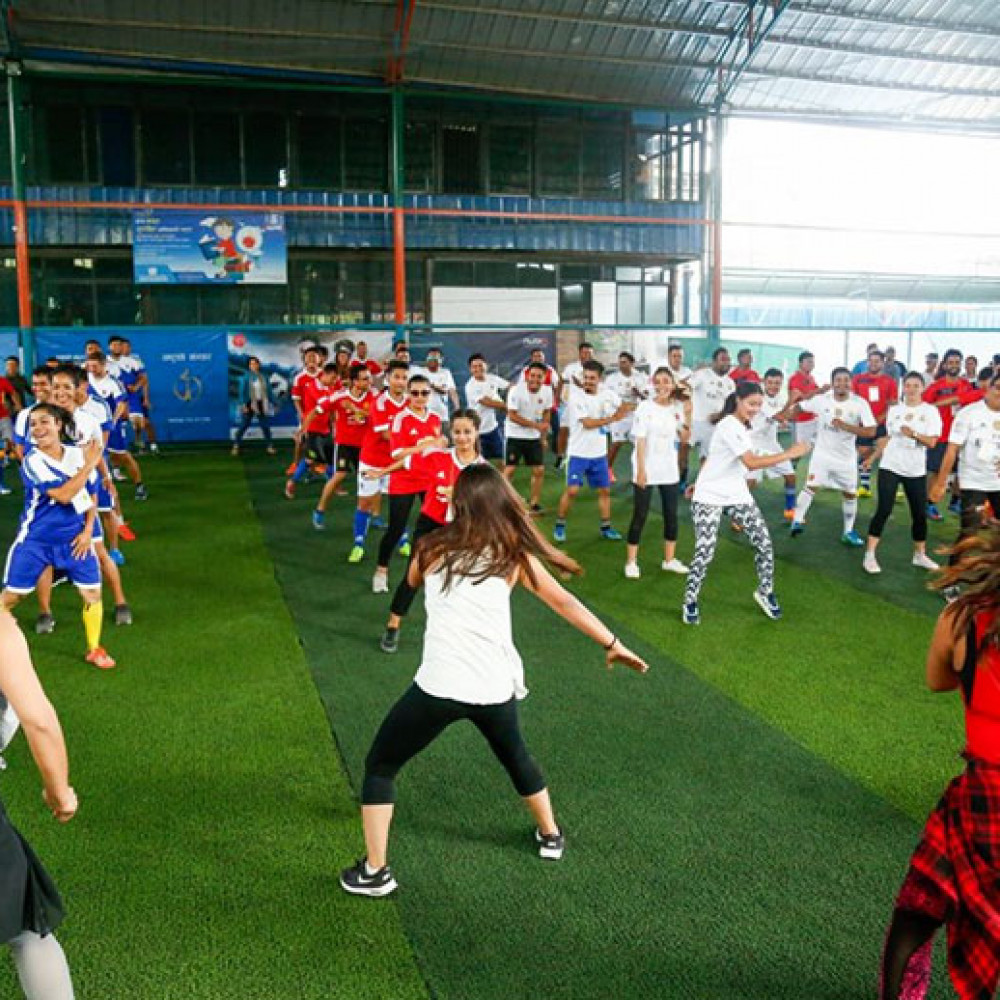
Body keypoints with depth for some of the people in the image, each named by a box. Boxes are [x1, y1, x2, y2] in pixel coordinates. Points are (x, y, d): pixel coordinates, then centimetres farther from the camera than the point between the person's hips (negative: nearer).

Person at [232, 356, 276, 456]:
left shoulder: (263, 377, 6)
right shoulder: (245, 377, -5)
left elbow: (269, 391, 10)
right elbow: (241, 392, -8)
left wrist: (272, 402, 9)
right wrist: (243, 405, -16)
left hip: (261, 404, 3)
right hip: (250, 404, -3)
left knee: (265, 425, 5)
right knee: (244, 425, -2)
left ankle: (270, 446, 13)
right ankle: (236, 445, 6)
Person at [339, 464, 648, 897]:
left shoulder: (434, 548, 4)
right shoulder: (515, 555, 5)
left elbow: (412, 582, 26)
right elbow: (566, 604, 8)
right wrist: (613, 644, 15)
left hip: (440, 685, -3)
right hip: (495, 688, 3)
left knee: (379, 766, 18)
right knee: (516, 757, 33)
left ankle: (375, 872, 17)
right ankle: (551, 835, 50)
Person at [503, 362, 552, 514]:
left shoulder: (547, 391, -7)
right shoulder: (516, 391, -21)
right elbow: (512, 416, -20)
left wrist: (543, 436, 6)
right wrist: (536, 425, -22)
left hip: (534, 437, 5)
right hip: (515, 436, -4)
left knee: (539, 470, 3)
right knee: (509, 470, -7)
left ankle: (535, 504, 16)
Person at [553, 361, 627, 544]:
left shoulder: (606, 394, 2)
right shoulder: (576, 397, -14)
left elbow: (623, 407, 16)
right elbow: (587, 423, -20)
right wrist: (610, 419, -8)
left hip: (599, 453, 5)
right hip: (578, 453, -5)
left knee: (605, 490, 10)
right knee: (572, 490, -9)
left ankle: (606, 527, 22)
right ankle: (560, 525, 7)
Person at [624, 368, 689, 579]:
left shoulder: (677, 407, 3)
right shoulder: (645, 407, -10)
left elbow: (684, 439, 7)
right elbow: (640, 441, -13)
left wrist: (686, 418, -10)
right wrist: (641, 470, -18)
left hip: (670, 471, 5)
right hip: (646, 471, -5)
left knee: (671, 515, 10)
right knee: (640, 516, -1)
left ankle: (669, 560, 23)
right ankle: (631, 562, 8)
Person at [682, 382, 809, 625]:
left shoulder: (741, 426, 8)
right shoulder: (729, 426, -21)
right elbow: (752, 462, -30)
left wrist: (701, 482, 23)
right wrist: (790, 453, -27)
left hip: (738, 495, 8)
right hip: (710, 498, -8)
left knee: (764, 543, 2)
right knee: (704, 552, -8)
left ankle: (765, 592, 22)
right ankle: (690, 602, 11)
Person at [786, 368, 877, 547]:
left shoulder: (860, 403, -15)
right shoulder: (821, 399, -11)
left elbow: (870, 431, -20)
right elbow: (798, 406, 4)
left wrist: (845, 426, -28)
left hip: (847, 457, 1)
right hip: (822, 453, -1)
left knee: (850, 493, 9)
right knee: (811, 486, -15)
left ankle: (848, 532, 23)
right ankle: (797, 521, -4)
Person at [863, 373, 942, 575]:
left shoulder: (930, 411, -4)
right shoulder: (894, 409, 4)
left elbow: (932, 442, -12)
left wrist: (913, 433, -28)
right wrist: (873, 457, 11)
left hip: (916, 470, 0)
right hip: (890, 466, 0)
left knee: (920, 514, 6)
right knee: (884, 510, -8)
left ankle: (920, 555, 24)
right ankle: (870, 555, -4)